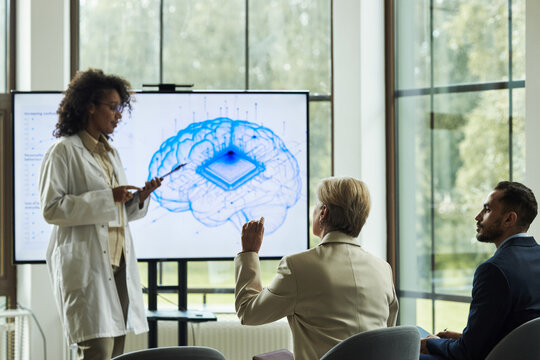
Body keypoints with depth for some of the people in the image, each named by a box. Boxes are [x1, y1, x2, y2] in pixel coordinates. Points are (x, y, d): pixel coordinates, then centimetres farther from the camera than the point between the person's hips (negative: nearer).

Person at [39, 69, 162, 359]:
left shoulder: (110, 153, 21)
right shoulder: (63, 152, -4)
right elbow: (51, 208, -13)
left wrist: (140, 197, 5)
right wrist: (107, 197, -16)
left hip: (118, 262, 8)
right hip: (85, 264, -8)